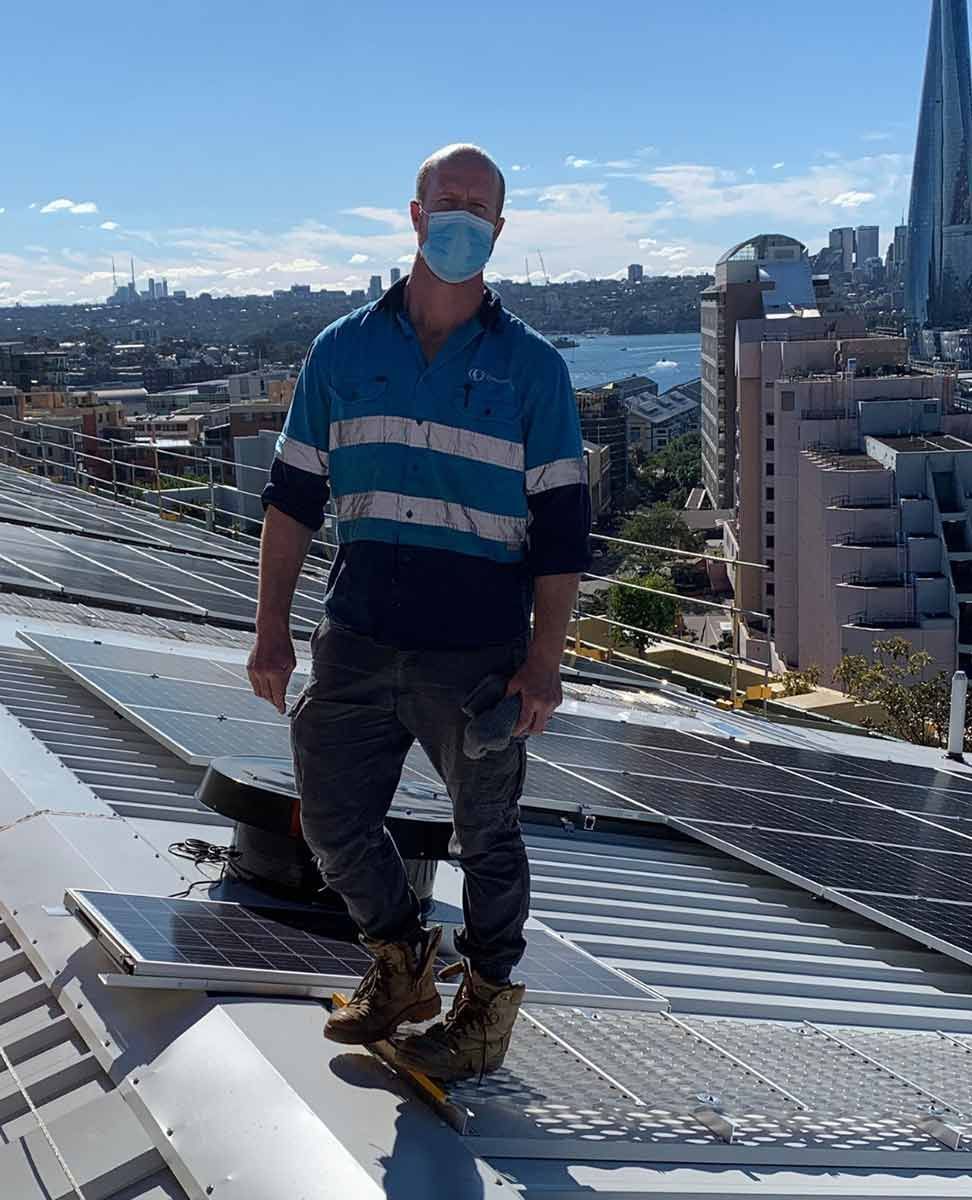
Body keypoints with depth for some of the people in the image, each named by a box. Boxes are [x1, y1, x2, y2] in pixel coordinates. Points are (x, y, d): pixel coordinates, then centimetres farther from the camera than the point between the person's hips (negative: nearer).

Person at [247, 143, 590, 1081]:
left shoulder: (530, 367, 1)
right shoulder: (343, 351, 7)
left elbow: (561, 526, -1)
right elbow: (291, 495, 10)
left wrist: (544, 661, -8)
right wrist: (273, 629, 4)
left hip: (479, 654, -2)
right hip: (356, 643, 3)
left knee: (486, 835, 10)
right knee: (333, 822, 9)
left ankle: (487, 1005, 31)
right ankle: (400, 967, 35)